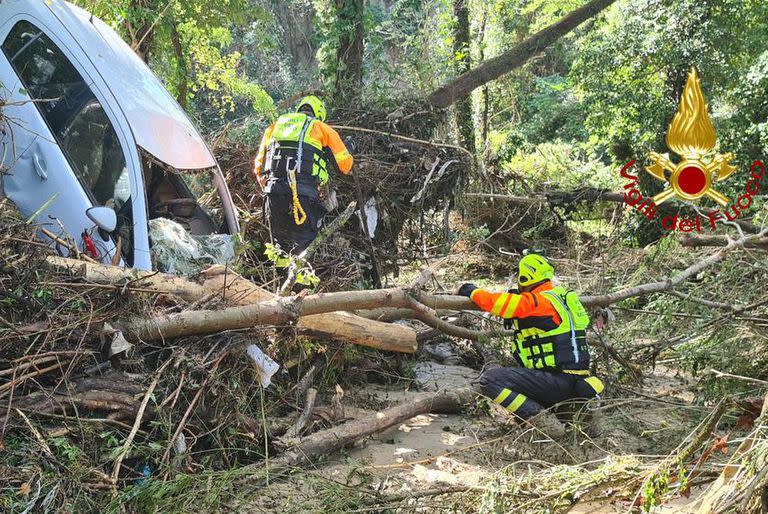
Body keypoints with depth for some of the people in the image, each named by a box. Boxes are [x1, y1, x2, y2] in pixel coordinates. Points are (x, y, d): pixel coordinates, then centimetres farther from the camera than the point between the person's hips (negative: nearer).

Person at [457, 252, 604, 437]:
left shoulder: (535, 301, -13)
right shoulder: (562, 295, 12)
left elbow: (494, 302, -13)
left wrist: (472, 291, 5)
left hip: (558, 381, -9)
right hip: (577, 382, 9)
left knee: (489, 380, -14)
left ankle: (541, 418, -19)